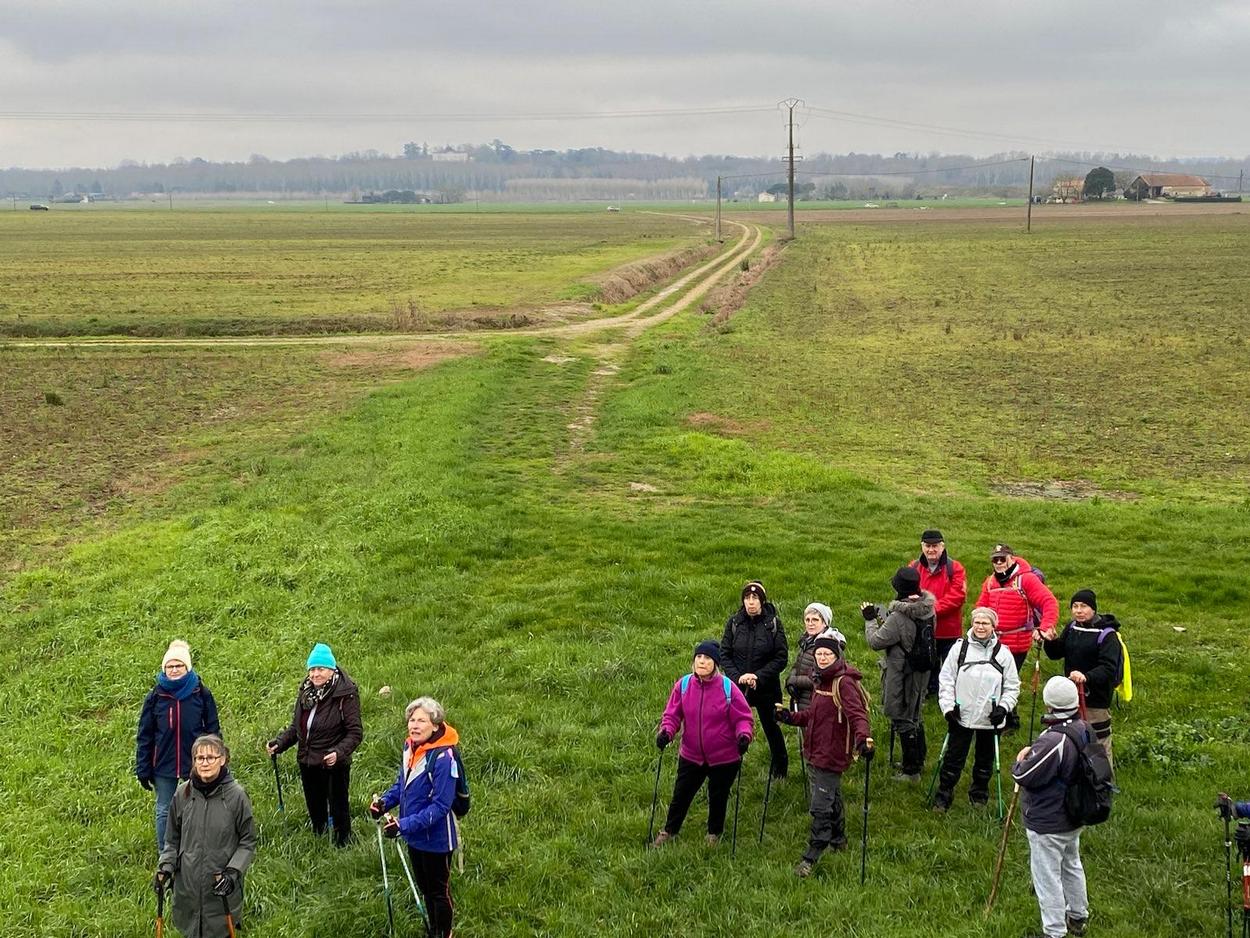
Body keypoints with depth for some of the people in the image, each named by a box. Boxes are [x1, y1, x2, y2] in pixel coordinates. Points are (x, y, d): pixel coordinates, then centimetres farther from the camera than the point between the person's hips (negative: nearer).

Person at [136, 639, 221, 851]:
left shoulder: (201, 694, -4)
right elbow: (144, 735, 4)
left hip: (194, 764, -1)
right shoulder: (155, 696, -1)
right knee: (164, 812, 9)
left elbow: (213, 730, 3)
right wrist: (143, 769, 2)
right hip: (164, 767, 1)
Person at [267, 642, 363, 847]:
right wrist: (279, 743, -3)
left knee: (339, 811, 7)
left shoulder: (346, 694, -16)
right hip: (308, 763, 6)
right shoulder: (306, 692, 4)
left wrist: (339, 752, -32)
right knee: (315, 811, 21)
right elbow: (296, 727, 13)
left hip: (333, 765, -6)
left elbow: (355, 732, -17)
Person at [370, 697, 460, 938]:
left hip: (435, 838, -7)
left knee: (439, 890, 13)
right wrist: (385, 801, -8)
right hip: (414, 836, 7)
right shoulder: (410, 746, -5)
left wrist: (405, 825, -31)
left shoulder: (443, 756, -29)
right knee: (425, 888, 25)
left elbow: (441, 805, -27)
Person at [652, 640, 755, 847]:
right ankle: (669, 831, 37)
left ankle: (714, 834, 42)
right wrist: (666, 731, -20)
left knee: (718, 798, 17)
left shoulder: (728, 688, -16)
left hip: (723, 758, -2)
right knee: (681, 795, 14)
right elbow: (672, 714, -2)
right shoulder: (683, 685, -9)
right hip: (691, 756, 2)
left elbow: (743, 717, -11)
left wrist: (744, 735, -29)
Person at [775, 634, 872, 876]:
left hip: (830, 756, -9)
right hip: (815, 754, 9)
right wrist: (790, 717, 16)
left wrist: (863, 738, -43)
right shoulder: (821, 681, 13)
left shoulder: (844, 683, -17)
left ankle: (810, 857, -2)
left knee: (821, 808, -7)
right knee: (831, 800, 24)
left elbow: (857, 715, -28)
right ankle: (838, 840, 41)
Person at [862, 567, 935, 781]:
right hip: (921, 672, 8)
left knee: (902, 720, 5)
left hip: (902, 674, -8)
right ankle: (918, 760, 37)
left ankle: (911, 770, 13)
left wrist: (870, 620, -2)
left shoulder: (899, 618, -28)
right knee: (914, 715, 23)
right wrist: (878, 612, 13)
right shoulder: (928, 609, -3)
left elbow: (876, 642, -19)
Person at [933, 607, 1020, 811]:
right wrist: (948, 707, -7)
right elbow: (946, 680, 0)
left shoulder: (1003, 653, -1)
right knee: (954, 758, 6)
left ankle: (979, 795, 32)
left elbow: (1012, 686, 4)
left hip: (990, 718, 1)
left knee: (985, 760, 14)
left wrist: (1003, 707, -9)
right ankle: (943, 797, 16)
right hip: (961, 716, -1)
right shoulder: (959, 649, -3)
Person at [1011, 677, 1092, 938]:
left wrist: (1020, 760, -5)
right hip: (1074, 817, 9)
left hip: (1047, 824, -9)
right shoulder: (1084, 729, -7)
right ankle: (1078, 916, 44)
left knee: (1047, 876, 5)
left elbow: (1025, 776, -27)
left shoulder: (1052, 742, -34)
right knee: (1071, 865, 27)